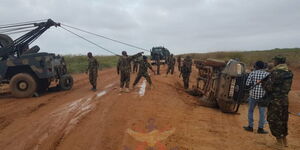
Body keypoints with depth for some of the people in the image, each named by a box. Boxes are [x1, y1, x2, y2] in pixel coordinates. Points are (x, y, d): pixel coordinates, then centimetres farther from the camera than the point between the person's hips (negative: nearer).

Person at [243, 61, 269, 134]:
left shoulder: (252, 73, -4)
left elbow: (247, 84, -8)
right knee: (262, 113, 8)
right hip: (263, 96, 1)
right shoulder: (267, 74, -1)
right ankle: (260, 128, 11)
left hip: (253, 95, 0)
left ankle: (250, 127, 18)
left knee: (250, 111, 14)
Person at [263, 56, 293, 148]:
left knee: (273, 120, 6)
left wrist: (263, 83, -1)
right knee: (283, 120, 19)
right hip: (285, 99, 7)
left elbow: (269, 87, -18)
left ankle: (279, 142, 13)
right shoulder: (289, 73, 5)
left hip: (275, 100, -7)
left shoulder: (275, 72, -19)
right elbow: (287, 87, 14)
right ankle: (284, 141, 31)